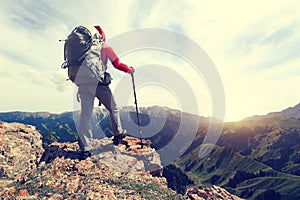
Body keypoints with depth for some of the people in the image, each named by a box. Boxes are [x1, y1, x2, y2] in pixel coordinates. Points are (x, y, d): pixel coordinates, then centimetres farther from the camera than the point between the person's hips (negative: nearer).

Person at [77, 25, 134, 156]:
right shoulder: (105, 48, 5)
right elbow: (117, 64, 4)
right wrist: (129, 70, 19)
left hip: (83, 83, 4)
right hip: (99, 83, -4)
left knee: (85, 114, 3)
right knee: (113, 109, 15)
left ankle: (84, 148, 3)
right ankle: (118, 134, 29)